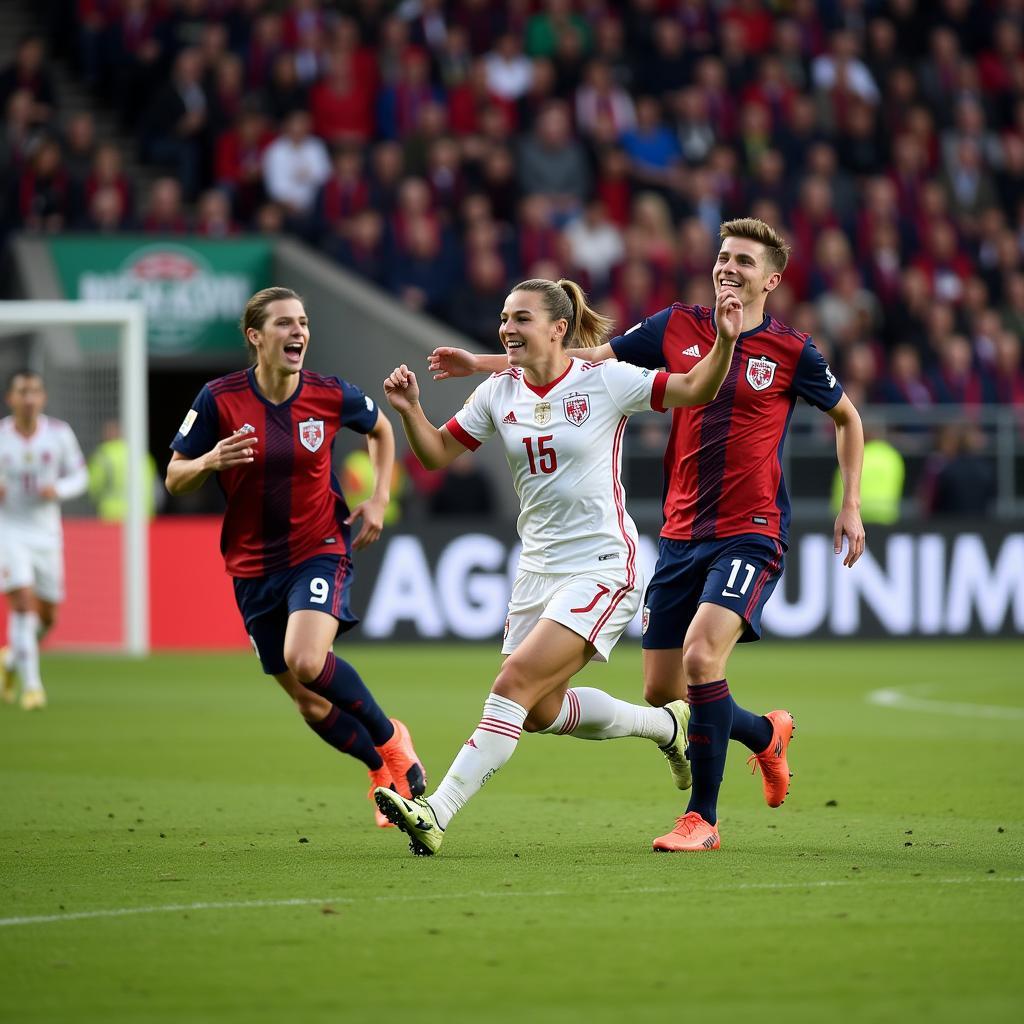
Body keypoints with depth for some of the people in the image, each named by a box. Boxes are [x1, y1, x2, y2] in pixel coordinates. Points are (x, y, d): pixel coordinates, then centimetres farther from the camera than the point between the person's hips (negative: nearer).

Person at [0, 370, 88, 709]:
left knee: (47, 617, 9)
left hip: (46, 534, 3)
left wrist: (58, 490, -15)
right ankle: (31, 684, -17)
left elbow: (78, 476, 6)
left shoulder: (60, 433, -3)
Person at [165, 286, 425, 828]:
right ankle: (382, 770, 32)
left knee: (306, 661, -27)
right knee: (308, 702, 5)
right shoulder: (219, 399, -10)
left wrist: (379, 499, 5)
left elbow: (380, 429, 15)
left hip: (321, 549, -2)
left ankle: (389, 739, -2)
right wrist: (209, 462, -25)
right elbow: (174, 479, -4)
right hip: (253, 565, 2)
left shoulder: (331, 395, -8)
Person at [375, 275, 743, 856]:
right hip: (540, 566, 7)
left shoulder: (606, 382, -9)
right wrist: (410, 410, -9)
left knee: (515, 683, -18)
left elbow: (697, 391, -9)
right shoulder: (500, 393, 5)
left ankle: (436, 815, -21)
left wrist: (725, 340, -27)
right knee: (542, 711, 11)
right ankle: (668, 725, 35)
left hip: (602, 564, -7)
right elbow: (437, 453, 10)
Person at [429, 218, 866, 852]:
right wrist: (483, 364, 7)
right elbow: (585, 360, 11)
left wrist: (851, 506, 7)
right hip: (681, 533, 5)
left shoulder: (791, 351, -2)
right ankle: (767, 734, 35)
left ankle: (703, 818, -13)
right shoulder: (677, 328, 6)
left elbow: (847, 417, 14)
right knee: (661, 694, 5)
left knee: (701, 656, -25)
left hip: (751, 535, -5)